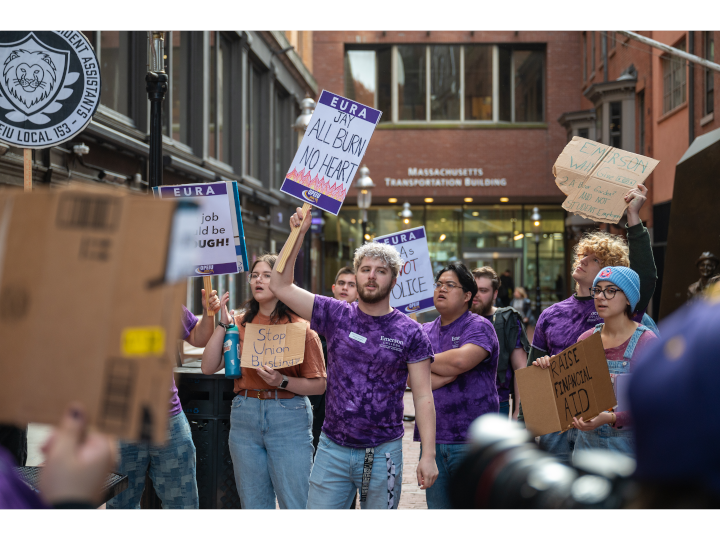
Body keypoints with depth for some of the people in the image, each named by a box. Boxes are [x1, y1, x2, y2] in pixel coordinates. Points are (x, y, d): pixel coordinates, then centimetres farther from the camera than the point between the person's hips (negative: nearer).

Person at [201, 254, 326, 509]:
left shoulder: (302, 327, -2)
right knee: (253, 503, 12)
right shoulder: (241, 323, 8)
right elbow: (209, 367, 2)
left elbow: (319, 385, -3)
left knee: (295, 504, -2)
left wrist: (282, 381, -18)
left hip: (289, 419, -4)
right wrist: (223, 325, -2)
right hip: (245, 416, 4)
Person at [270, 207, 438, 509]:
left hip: (383, 452, -1)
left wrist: (428, 455, -11)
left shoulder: (409, 332, -2)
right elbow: (280, 285, 1)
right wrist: (298, 234, -5)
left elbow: (423, 397, -4)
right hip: (332, 448, 2)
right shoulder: (336, 316, 3)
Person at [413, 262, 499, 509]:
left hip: (471, 440, -5)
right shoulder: (424, 331, 14)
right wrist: (447, 374, -14)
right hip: (432, 439, 5)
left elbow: (461, 360, -22)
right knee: (437, 506, 10)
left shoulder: (479, 327, -2)